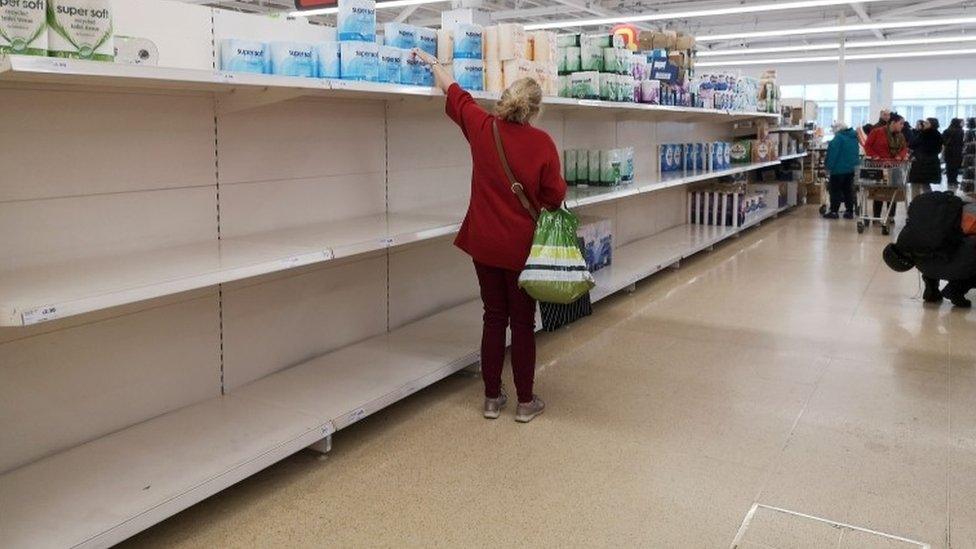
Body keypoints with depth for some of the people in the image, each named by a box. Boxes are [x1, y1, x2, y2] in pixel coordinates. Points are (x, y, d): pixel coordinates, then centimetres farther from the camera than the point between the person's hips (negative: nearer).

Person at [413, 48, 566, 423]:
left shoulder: (482, 128, -4)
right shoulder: (541, 142, -13)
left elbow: (453, 91, 12)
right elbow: (555, 196, -6)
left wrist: (432, 62, 28)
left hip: (485, 242, 3)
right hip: (522, 246, -3)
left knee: (494, 317, 14)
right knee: (523, 322, 7)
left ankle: (492, 398, 21)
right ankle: (525, 402, 16)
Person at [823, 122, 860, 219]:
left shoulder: (838, 138, -15)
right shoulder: (854, 138, 11)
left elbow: (832, 154, -18)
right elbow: (857, 153, 17)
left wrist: (828, 166, -12)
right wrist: (855, 164, 22)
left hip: (839, 168, -7)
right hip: (851, 168, 8)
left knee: (835, 190, -1)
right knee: (848, 190, 11)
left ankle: (834, 211, -1)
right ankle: (849, 211, 12)